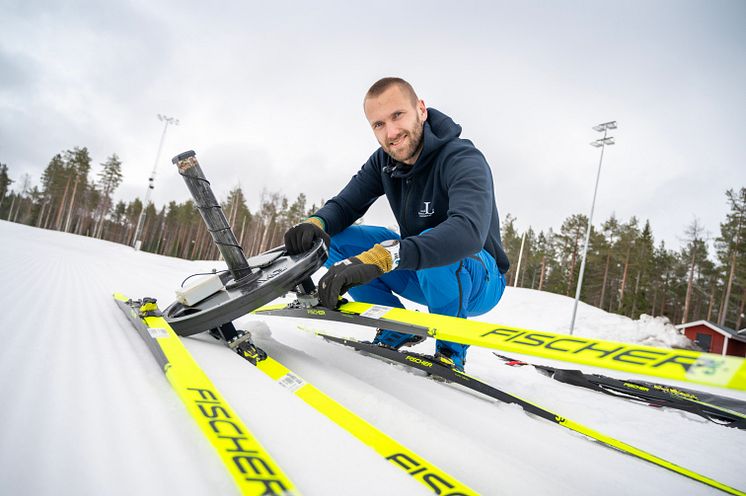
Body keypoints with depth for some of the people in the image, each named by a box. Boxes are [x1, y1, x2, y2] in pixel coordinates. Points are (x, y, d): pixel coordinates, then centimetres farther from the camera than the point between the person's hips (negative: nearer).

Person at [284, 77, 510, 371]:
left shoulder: (463, 159, -26)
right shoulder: (384, 162, -4)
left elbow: (468, 232, -44)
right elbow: (344, 205, -5)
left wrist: (380, 257, -57)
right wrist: (316, 223, -31)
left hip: (481, 281, -5)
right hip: (419, 275, 6)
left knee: (439, 248, -40)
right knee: (335, 239, -10)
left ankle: (451, 350, -13)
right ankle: (399, 329, 1)